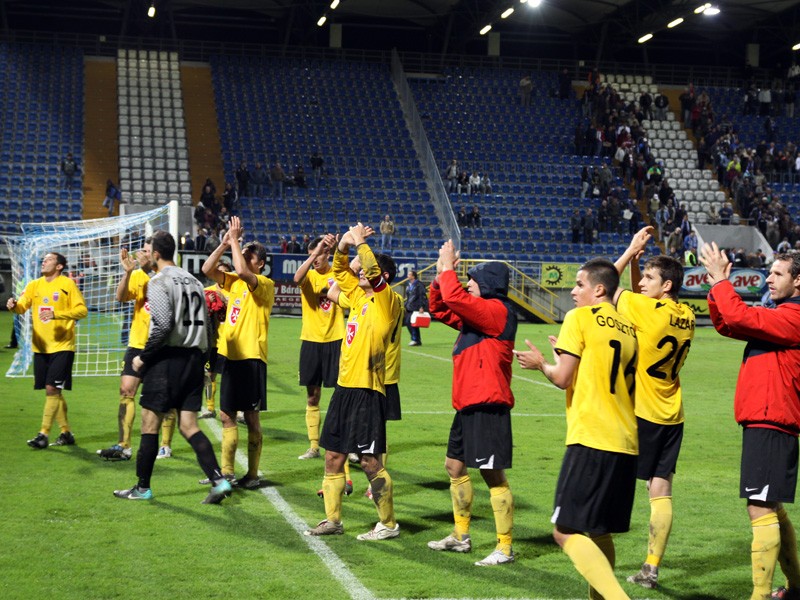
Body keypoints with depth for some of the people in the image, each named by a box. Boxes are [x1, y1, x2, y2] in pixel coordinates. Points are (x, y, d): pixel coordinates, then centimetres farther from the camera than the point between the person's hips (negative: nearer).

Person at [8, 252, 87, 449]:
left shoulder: (67, 284, -5)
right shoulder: (34, 285, 9)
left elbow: (82, 310, -10)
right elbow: (23, 305, -1)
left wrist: (56, 314, -23)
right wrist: (14, 305, -25)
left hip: (62, 346, -5)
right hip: (40, 346, 5)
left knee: (52, 389, -11)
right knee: (53, 391, 10)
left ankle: (44, 434, -8)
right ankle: (66, 433, 20)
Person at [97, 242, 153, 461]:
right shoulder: (137, 276, 5)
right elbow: (121, 297, -8)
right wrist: (127, 272, -21)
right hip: (138, 343, 4)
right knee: (126, 390, -2)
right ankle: (123, 446, 1)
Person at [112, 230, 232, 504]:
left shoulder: (159, 281, -8)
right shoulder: (192, 281, 16)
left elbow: (163, 324, -19)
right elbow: (206, 324, 15)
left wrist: (143, 357, -10)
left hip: (167, 358, -7)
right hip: (194, 358, 7)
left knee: (150, 423, 4)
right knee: (189, 427, 8)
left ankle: (142, 487, 11)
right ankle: (219, 480, -6)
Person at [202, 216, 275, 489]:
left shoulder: (266, 285, -8)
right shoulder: (234, 282, 13)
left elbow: (242, 271, -26)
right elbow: (207, 269, 3)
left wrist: (235, 239, -17)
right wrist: (225, 243, -4)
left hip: (251, 357, -7)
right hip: (231, 355, 7)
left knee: (251, 418, 0)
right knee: (226, 416, 10)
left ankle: (252, 475, 8)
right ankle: (227, 472, 19)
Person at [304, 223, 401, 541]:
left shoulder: (387, 302, -9)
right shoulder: (360, 298, 14)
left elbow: (373, 271, -24)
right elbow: (340, 272, 25)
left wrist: (360, 241, -12)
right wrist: (343, 246, 7)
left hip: (367, 390, -8)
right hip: (345, 387, 9)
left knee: (369, 460, -4)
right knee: (333, 457, 11)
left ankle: (388, 523, 9)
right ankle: (333, 520, 21)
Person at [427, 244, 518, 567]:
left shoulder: (496, 310, -12)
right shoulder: (477, 314, 18)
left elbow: (455, 298, -23)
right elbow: (441, 309, 25)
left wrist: (447, 267, -8)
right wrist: (441, 274, 12)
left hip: (487, 406, -11)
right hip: (467, 405, 11)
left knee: (493, 474, -9)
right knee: (455, 466, 18)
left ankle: (505, 548, -4)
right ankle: (461, 536, 29)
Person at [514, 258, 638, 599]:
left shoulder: (579, 318, -4)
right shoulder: (628, 328, 16)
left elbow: (562, 379, -9)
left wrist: (540, 364, 13)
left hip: (591, 439, -8)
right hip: (626, 442, 8)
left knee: (566, 531, -8)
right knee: (599, 532, 18)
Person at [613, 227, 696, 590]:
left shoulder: (649, 310, -16)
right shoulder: (686, 316, 5)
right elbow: (639, 299, 20)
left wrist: (632, 250, -1)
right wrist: (637, 260, 8)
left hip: (641, 413, -6)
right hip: (671, 415, 6)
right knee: (661, 490, 5)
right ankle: (651, 568, 6)